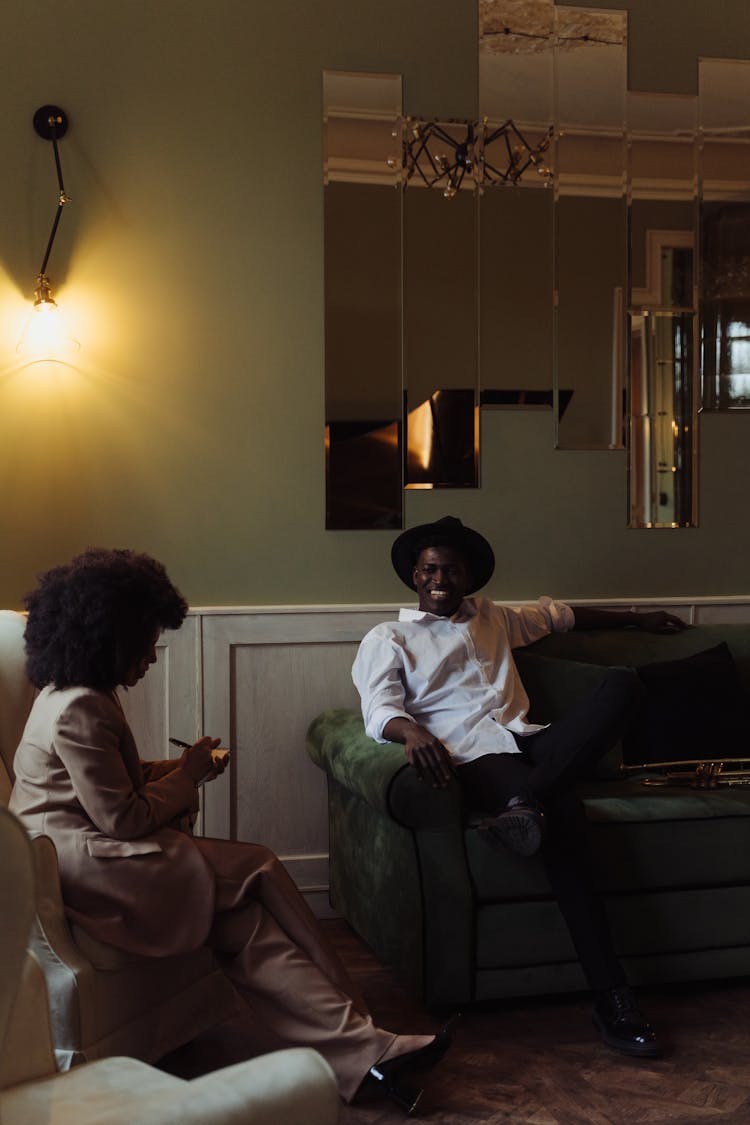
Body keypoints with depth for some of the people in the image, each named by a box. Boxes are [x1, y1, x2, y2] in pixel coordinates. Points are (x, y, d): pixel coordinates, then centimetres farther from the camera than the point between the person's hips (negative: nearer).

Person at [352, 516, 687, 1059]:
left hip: (530, 741, 6)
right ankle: (610, 995, -34)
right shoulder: (387, 639, 14)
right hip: (473, 755, -5)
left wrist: (638, 619, 48)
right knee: (563, 815, -36)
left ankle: (528, 801, -39)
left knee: (621, 681, -22)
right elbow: (380, 709, -3)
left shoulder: (493, 619, 31)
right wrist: (412, 731, -28)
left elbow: (555, 613, 44)